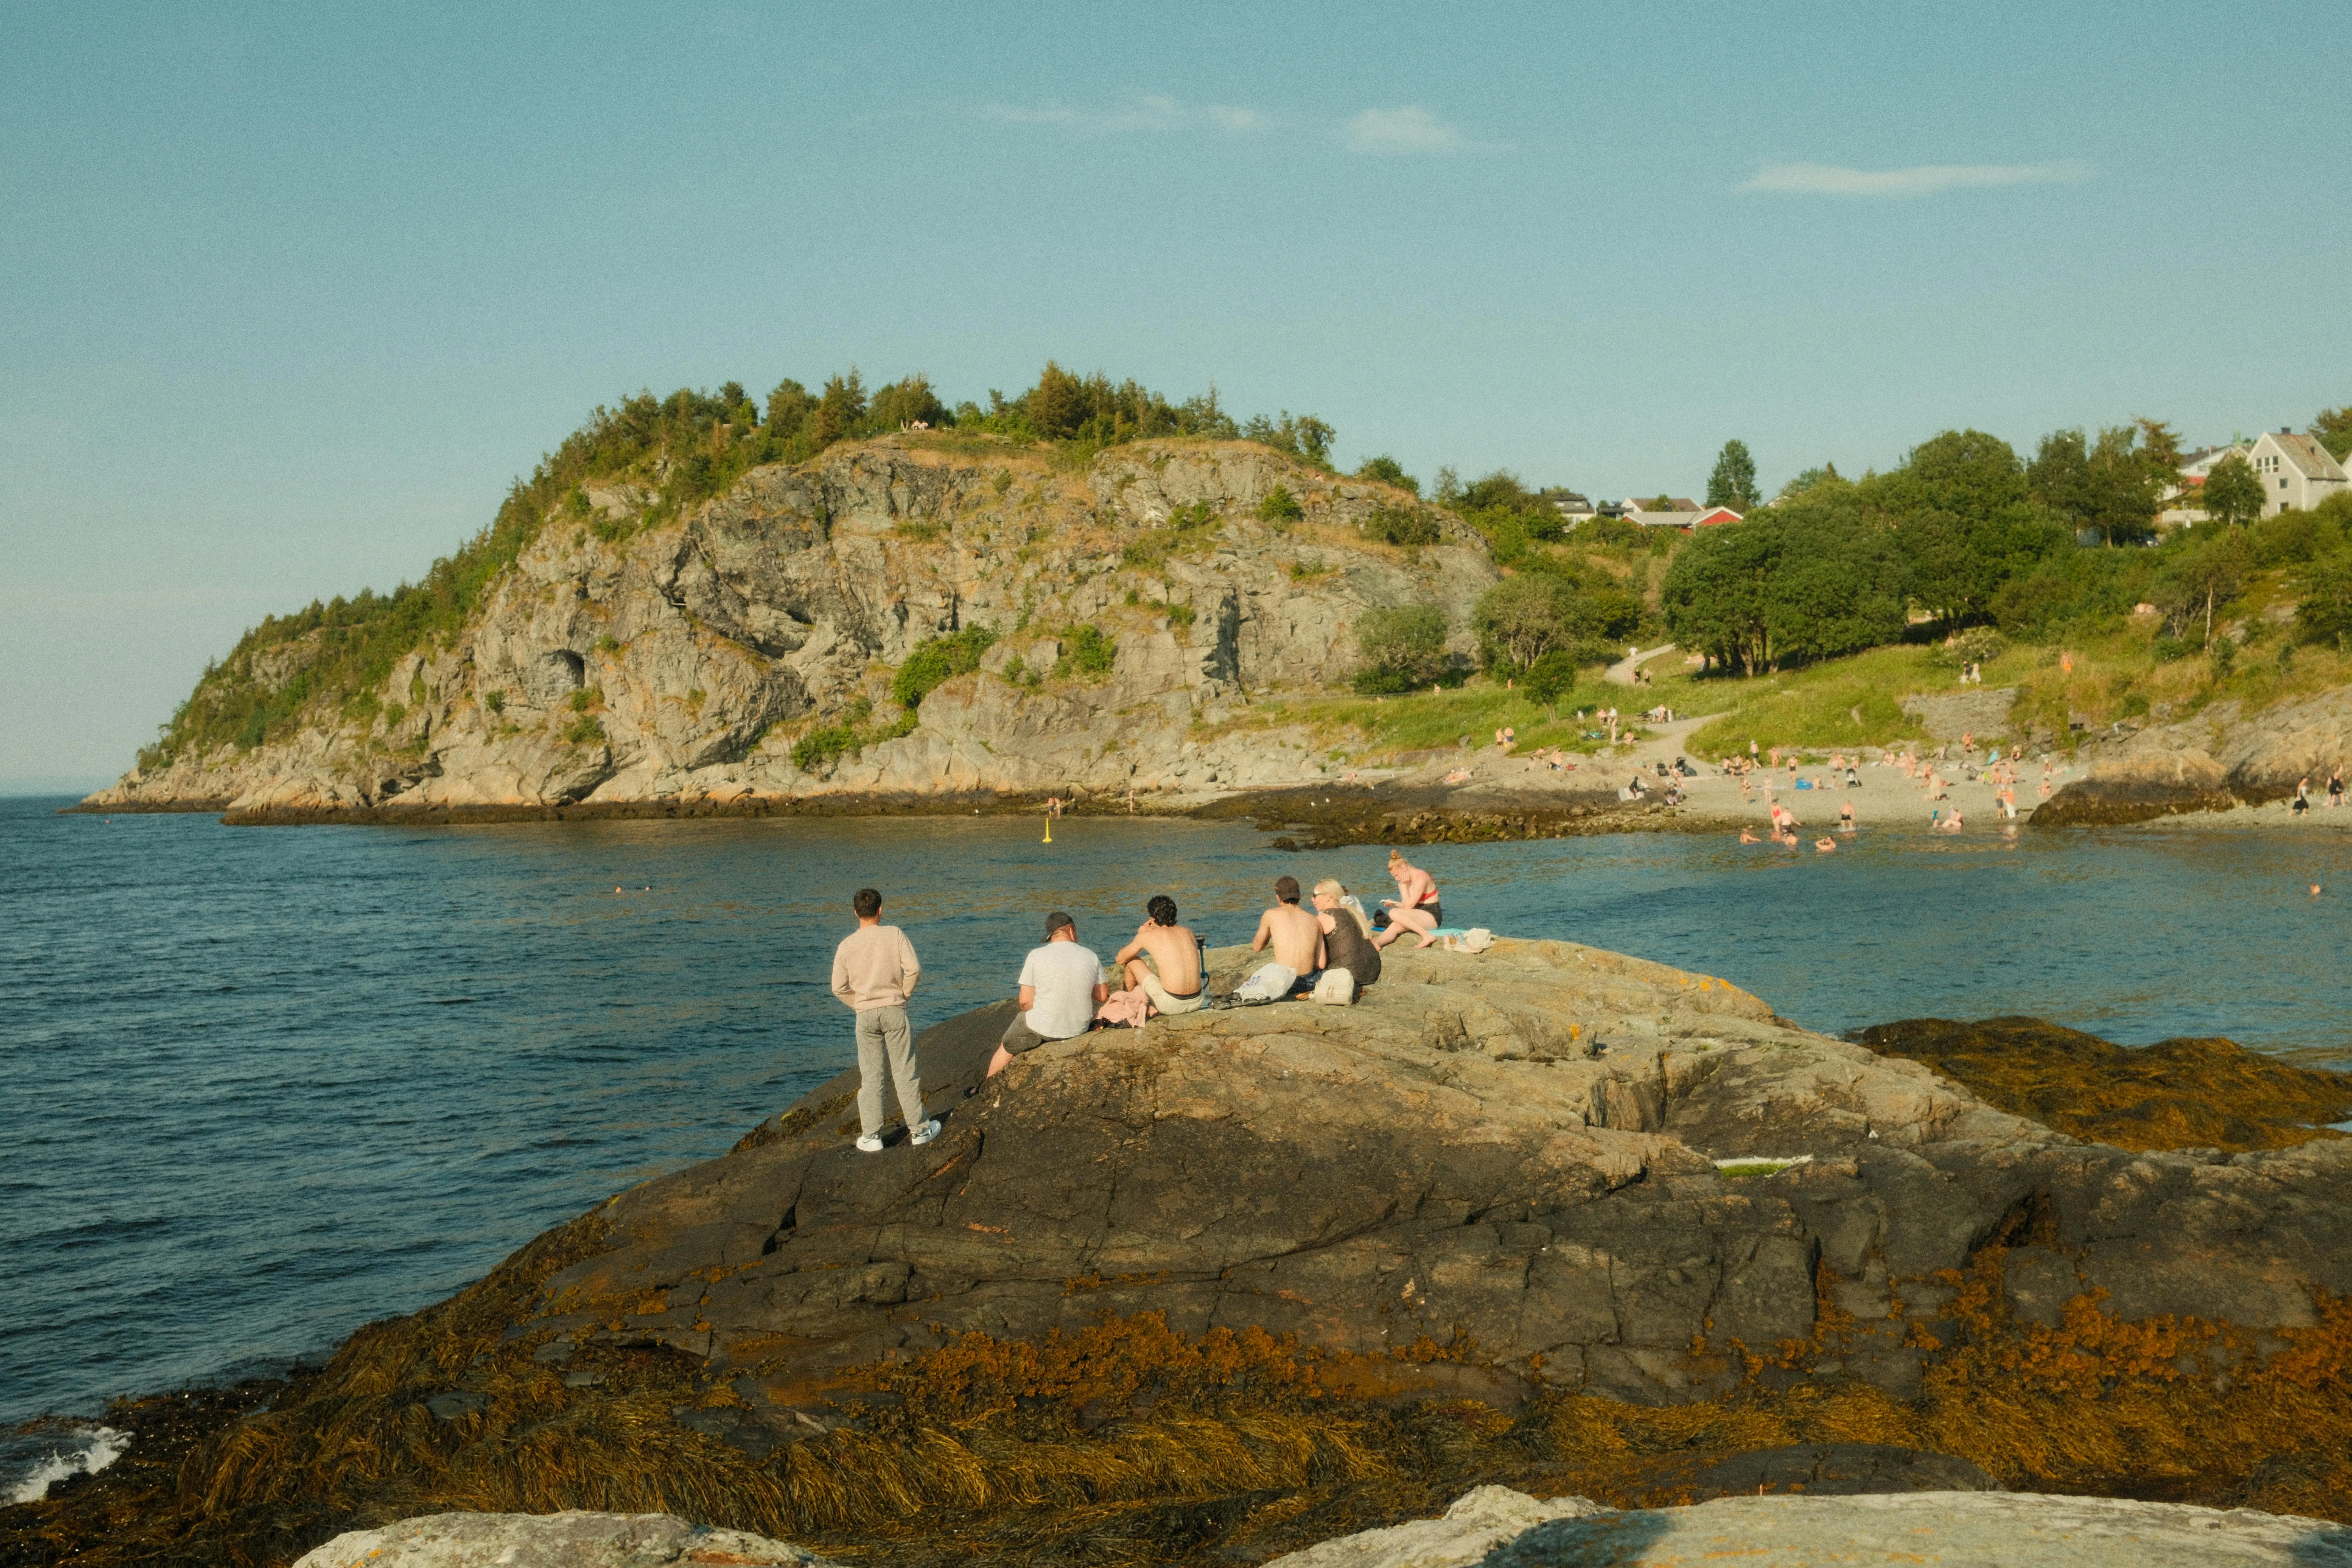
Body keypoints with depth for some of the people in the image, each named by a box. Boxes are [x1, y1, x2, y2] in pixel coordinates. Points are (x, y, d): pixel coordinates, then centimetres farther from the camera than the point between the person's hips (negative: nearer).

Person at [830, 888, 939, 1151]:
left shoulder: (846, 946, 0)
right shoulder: (894, 935, -4)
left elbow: (839, 988, 1)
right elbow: (914, 970, -11)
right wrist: (904, 993, 6)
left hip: (866, 1016, 1)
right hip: (895, 1011, -1)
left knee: (870, 1077, 7)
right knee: (905, 1072, 7)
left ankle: (871, 1137, 8)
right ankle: (919, 1130, 15)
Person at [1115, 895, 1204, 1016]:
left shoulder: (1147, 936, -2)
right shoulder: (1188, 933, 11)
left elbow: (1120, 960, 13)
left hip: (1171, 1005, -5)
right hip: (1197, 1002, 5)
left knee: (1131, 960, 17)